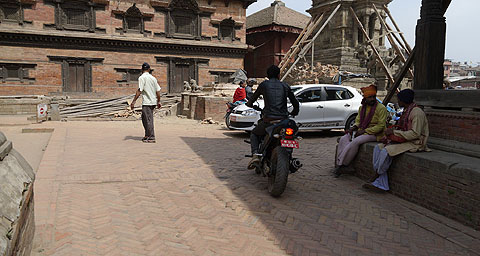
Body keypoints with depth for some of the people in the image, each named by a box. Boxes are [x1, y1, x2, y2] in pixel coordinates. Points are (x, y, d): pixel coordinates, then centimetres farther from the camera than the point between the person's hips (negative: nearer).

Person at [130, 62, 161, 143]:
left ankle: (151, 138, 2)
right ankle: (147, 136, 26)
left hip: (147, 102, -7)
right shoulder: (153, 78, 11)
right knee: (145, 119, 19)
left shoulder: (142, 77, -9)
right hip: (153, 102, 8)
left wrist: (133, 101, -15)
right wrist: (158, 102, 21)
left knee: (148, 120, -2)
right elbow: (158, 91, 12)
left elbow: (139, 90, -17)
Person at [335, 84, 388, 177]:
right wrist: (354, 128, -4)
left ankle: (343, 165, -22)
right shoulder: (362, 107, 12)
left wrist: (364, 131, -19)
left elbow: (381, 126, -14)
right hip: (361, 131, 7)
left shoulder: (381, 108, -9)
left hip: (374, 134, -7)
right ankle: (339, 164, -22)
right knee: (343, 139, -17)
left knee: (355, 142, -31)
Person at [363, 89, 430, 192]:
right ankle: (381, 184, -10)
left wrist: (394, 132, -20)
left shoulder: (417, 112, -16)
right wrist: (388, 137, 3)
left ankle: (377, 175, -3)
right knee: (378, 148, -7)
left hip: (415, 143, -10)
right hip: (404, 140, 10)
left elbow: (415, 134, -23)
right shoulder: (406, 111, 15)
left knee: (386, 151, -29)